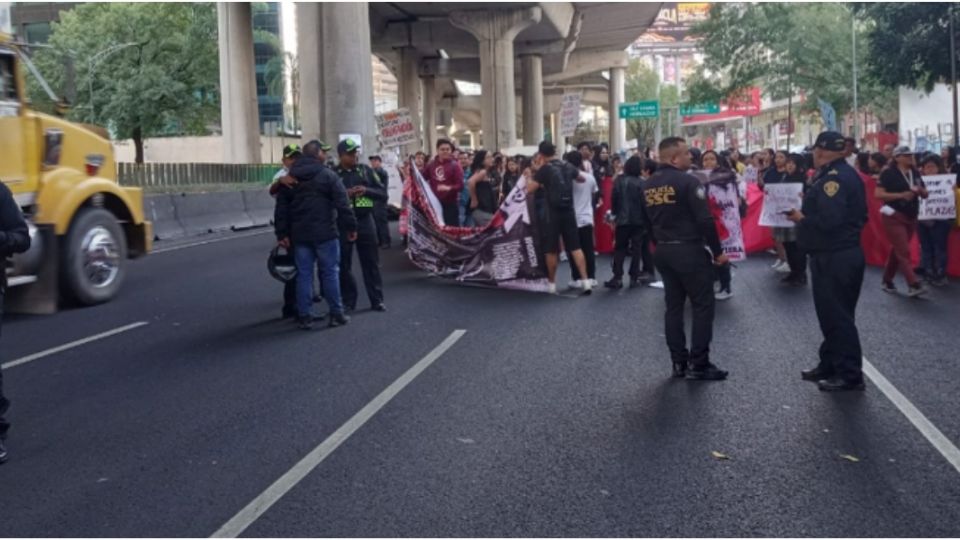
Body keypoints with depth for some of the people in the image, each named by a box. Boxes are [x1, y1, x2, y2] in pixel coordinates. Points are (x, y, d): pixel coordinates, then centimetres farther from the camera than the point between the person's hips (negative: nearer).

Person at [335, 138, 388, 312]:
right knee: (344, 264, 4)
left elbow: (383, 194, 7)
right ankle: (348, 301, 15)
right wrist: (344, 194, -17)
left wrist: (367, 190, -11)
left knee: (371, 262, 5)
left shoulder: (366, 170, 7)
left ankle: (377, 300, 12)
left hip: (365, 221, 2)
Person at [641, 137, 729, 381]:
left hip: (663, 252, 7)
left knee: (673, 306, 12)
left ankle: (679, 362, 15)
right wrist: (717, 251, -8)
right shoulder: (688, 181, -15)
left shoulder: (648, 185, 7)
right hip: (690, 250, -7)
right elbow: (704, 220, -17)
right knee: (703, 306, 1)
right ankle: (698, 364, 1)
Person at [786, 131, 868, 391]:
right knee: (832, 314, 17)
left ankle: (850, 375, 4)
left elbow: (828, 220, -30)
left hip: (835, 258, -11)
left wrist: (801, 218, -14)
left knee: (839, 316, -3)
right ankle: (830, 365, 28)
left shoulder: (834, 178, -20)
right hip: (839, 254, 11)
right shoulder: (843, 174, 13)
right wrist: (807, 209, 4)